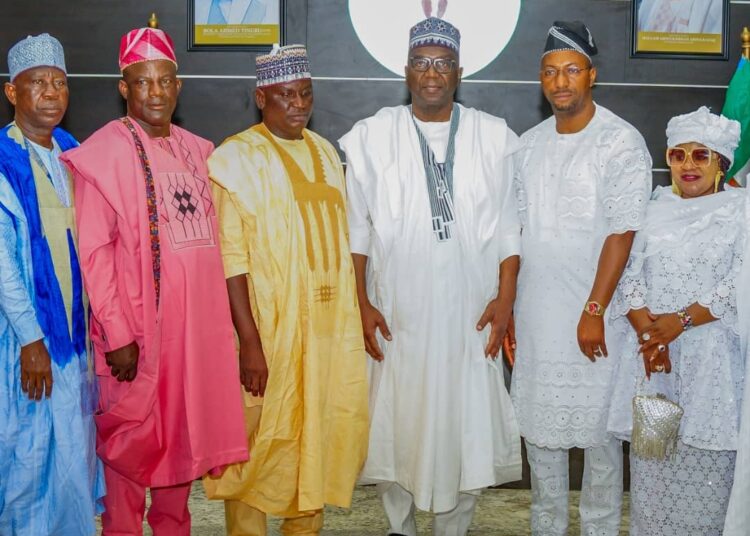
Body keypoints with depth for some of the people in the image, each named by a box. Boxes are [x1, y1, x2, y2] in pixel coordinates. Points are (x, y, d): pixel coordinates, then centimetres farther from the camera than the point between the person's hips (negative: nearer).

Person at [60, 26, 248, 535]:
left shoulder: (195, 149, 10)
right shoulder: (105, 152, -9)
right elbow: (94, 251, -13)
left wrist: (219, 317, 9)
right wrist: (117, 335, -17)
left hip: (196, 320, 6)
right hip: (138, 322, -6)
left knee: (184, 431, 16)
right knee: (131, 436, 5)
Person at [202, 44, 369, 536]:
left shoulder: (325, 152, 11)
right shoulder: (236, 159, -8)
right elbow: (231, 259, -14)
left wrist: (356, 315, 9)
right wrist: (250, 342, -19)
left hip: (330, 325, 6)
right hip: (270, 328, -6)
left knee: (320, 435, 13)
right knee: (261, 442, 2)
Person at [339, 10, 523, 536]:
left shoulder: (495, 137, 5)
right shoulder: (372, 136, 3)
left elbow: (508, 227, 6)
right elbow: (355, 227, 3)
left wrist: (505, 297, -2)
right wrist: (361, 303, -2)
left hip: (471, 316, 1)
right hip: (397, 315, 0)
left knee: (469, 428, 4)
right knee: (395, 427, 6)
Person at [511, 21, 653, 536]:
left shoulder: (622, 142, -9)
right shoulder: (531, 143, 8)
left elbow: (622, 234, -14)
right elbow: (517, 228, 12)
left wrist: (594, 311, -16)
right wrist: (505, 305, 9)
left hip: (590, 316, -5)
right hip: (535, 314, 6)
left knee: (598, 429, 5)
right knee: (539, 424, 13)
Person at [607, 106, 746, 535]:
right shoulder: (654, 209, 12)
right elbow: (629, 275, 5)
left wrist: (681, 320, -16)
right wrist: (645, 329, -11)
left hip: (711, 358, -3)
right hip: (649, 354, 3)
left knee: (704, 468, -3)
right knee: (650, 461, 5)